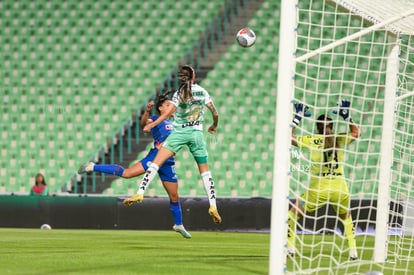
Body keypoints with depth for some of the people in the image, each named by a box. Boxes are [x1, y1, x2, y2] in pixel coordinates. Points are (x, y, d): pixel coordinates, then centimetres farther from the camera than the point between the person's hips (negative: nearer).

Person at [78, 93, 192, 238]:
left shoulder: (171, 124, 21)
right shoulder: (156, 120, 0)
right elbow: (144, 122, -24)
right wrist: (147, 111, -42)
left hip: (168, 163, 6)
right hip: (154, 157, -6)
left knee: (174, 196, 11)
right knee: (126, 173, -21)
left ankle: (179, 225, 27)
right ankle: (93, 167, -11)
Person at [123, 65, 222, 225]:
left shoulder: (179, 93, -5)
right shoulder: (202, 91, 5)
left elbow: (168, 113, -17)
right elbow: (215, 113, 8)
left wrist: (151, 125, -15)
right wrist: (214, 126, 28)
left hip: (179, 133, -3)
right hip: (197, 133, 3)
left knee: (156, 162, -5)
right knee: (205, 170, 11)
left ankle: (140, 193, -20)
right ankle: (213, 206, 3)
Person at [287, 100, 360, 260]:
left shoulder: (312, 140, -2)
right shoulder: (339, 140, 5)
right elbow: (356, 133, 25)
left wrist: (298, 117, 12)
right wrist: (346, 116, 25)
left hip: (319, 189, -3)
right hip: (340, 189, 3)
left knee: (293, 214, 13)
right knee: (346, 217, 29)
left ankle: (290, 247, 3)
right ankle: (353, 251, 20)